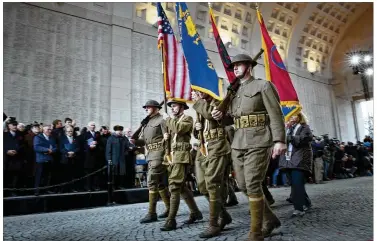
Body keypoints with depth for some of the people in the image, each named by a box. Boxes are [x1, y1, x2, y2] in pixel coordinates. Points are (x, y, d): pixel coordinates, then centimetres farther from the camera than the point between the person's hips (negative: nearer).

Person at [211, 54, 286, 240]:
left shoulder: (263, 85, 1)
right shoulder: (234, 91, 19)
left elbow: (276, 114, -7)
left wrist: (279, 140, -17)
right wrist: (222, 116, -1)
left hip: (258, 142, -7)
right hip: (238, 143, 7)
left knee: (253, 185, -9)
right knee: (243, 185, 9)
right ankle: (270, 219, 29)